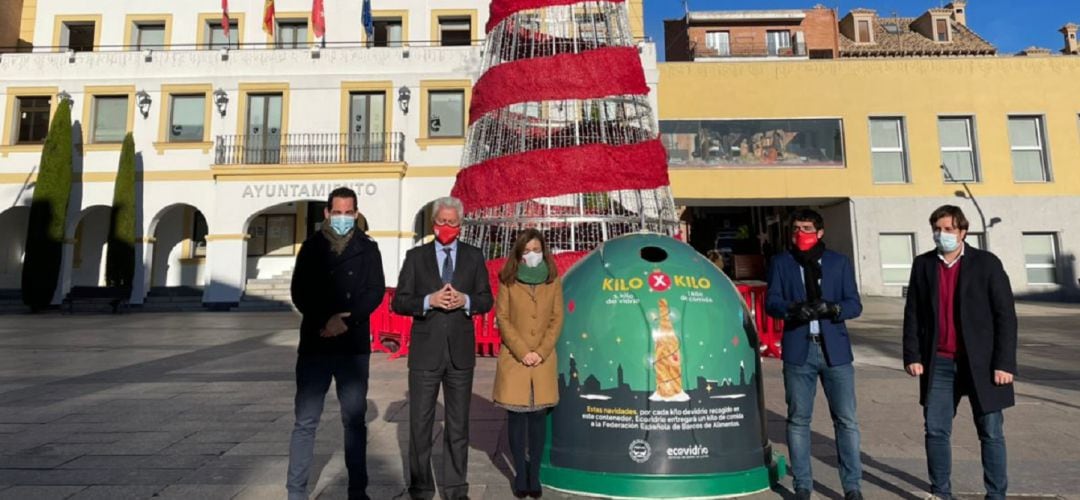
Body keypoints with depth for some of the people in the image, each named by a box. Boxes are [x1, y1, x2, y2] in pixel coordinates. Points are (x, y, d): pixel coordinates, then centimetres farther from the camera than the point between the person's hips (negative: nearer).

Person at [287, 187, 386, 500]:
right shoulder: (312, 246, 7)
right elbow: (299, 292, 0)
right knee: (306, 421, 1)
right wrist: (324, 321, -14)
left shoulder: (367, 248, 6)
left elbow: (376, 291, -2)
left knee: (355, 420, 7)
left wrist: (347, 319, -15)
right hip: (315, 343, 0)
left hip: (354, 346, 0)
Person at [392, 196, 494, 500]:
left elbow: (486, 300, 6)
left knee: (458, 424, 11)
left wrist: (465, 300, -14)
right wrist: (429, 301, -18)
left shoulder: (474, 256, 6)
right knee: (420, 422, 7)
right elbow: (399, 303, -1)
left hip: (460, 352, 1)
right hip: (425, 352, -1)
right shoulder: (416, 256, 2)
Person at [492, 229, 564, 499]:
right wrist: (523, 352, -11)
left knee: (538, 415, 5)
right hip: (514, 358, -1)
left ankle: (534, 473, 15)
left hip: (543, 359, 1)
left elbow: (557, 318, 3)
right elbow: (502, 318, -4)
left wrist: (541, 352, -8)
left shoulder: (553, 281, 5)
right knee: (516, 415, 3)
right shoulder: (507, 280, 0)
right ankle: (520, 473, 14)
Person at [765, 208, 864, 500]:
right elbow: (771, 302, -1)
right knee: (798, 419, 5)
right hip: (798, 350, 0)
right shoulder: (781, 263, 9)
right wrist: (793, 309, -21)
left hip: (835, 349, 1)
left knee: (846, 419, 3)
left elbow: (855, 304, 4)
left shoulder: (840, 263, 11)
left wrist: (832, 308, -18)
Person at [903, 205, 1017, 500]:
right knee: (935, 430, 6)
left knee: (991, 432, 7)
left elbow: (1005, 315, -5)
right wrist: (912, 355, -1)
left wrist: (1004, 362, -11)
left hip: (981, 363, -2)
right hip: (938, 364, 2)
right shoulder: (923, 264, 6)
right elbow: (912, 314, 6)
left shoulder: (986, 263, -2)